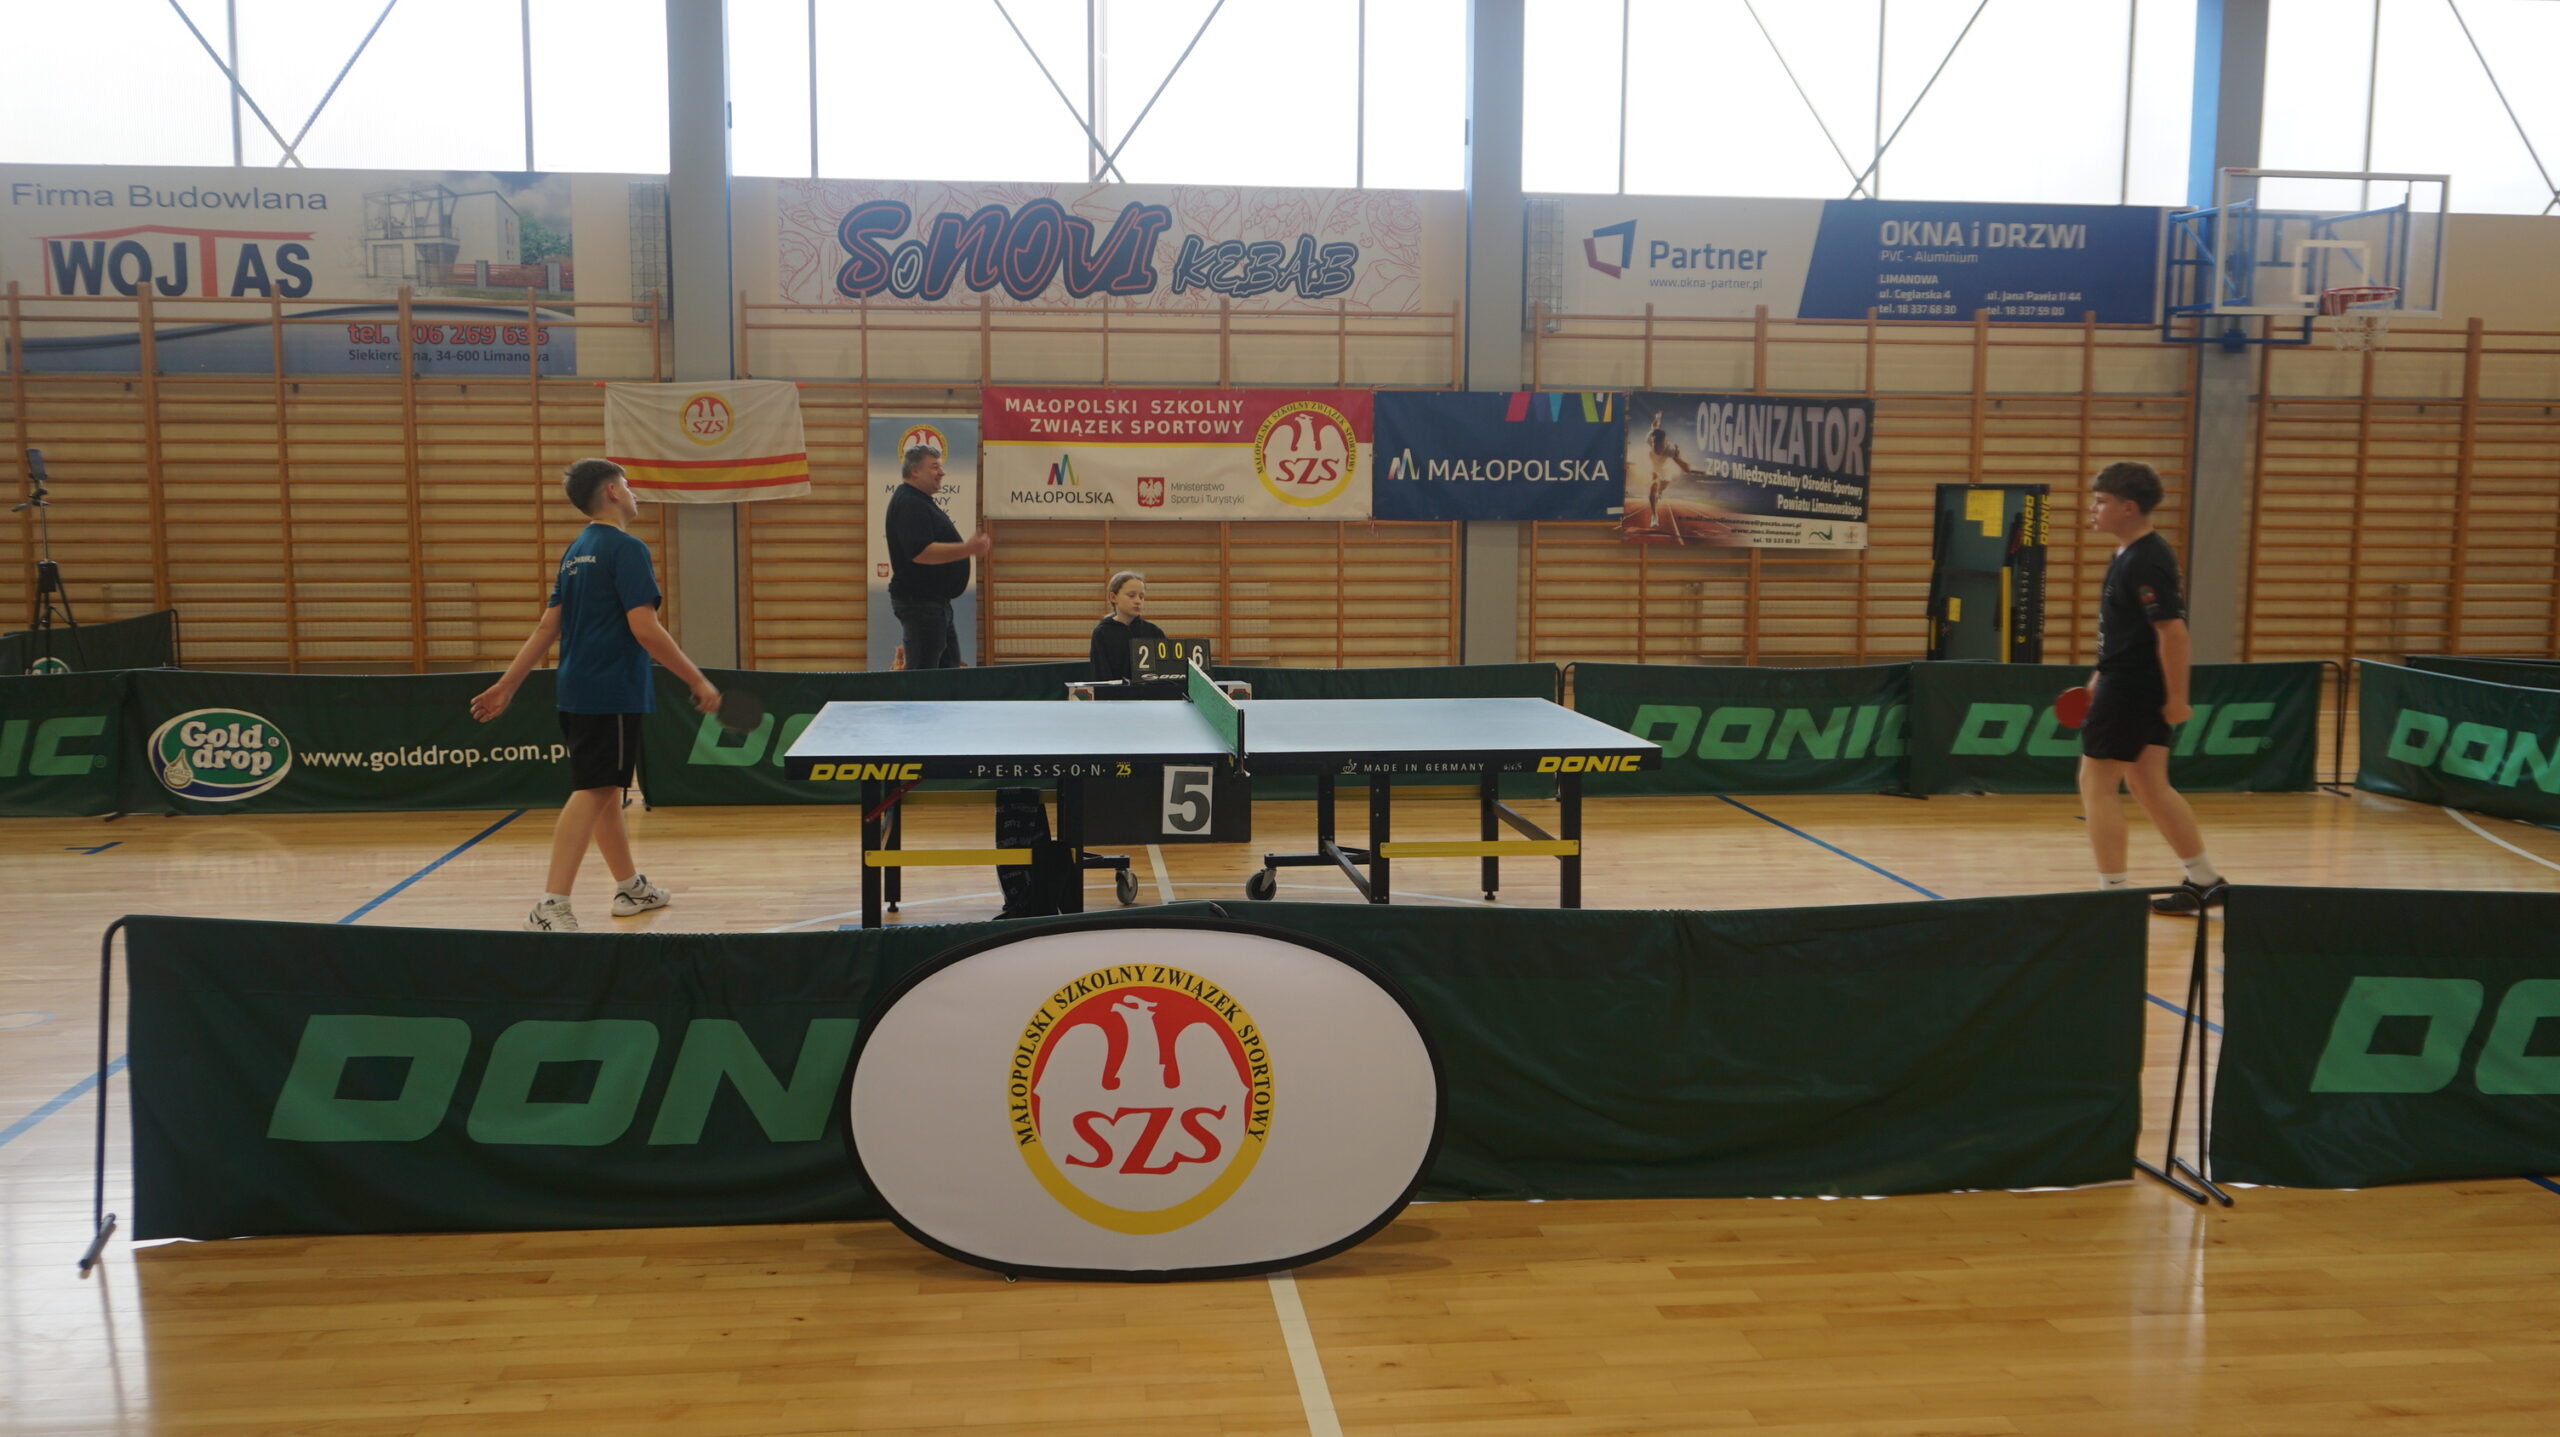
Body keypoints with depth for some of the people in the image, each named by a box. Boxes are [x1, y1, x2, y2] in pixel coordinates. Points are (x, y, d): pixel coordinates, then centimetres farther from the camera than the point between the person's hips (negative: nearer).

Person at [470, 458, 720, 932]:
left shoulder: (576, 551, 15)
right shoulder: (626, 548, -12)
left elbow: (548, 627, 14)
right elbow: (645, 629, -20)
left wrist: (508, 684, 18)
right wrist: (698, 681, -15)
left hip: (577, 692, 9)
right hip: (611, 694, -9)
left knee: (605, 789, 17)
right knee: (592, 792, -11)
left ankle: (630, 886, 30)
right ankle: (551, 906, -17)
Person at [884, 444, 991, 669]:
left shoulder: (920, 501, 18)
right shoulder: (909, 504, -17)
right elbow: (920, 553, -29)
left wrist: (969, 547, 20)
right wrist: (967, 549, -28)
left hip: (935, 601, 11)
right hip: (919, 602, -11)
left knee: (949, 665, 15)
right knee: (923, 671, -8)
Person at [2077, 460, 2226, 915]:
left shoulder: (2145, 562, -19)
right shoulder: (2129, 554, 12)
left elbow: (2172, 629, -24)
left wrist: (2177, 697, -23)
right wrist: (2103, 674, 22)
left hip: (2130, 689, -10)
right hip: (2133, 684, 10)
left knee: (2096, 784, -3)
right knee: (2149, 785, 15)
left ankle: (2113, 890, 3)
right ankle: (2205, 882, 22)